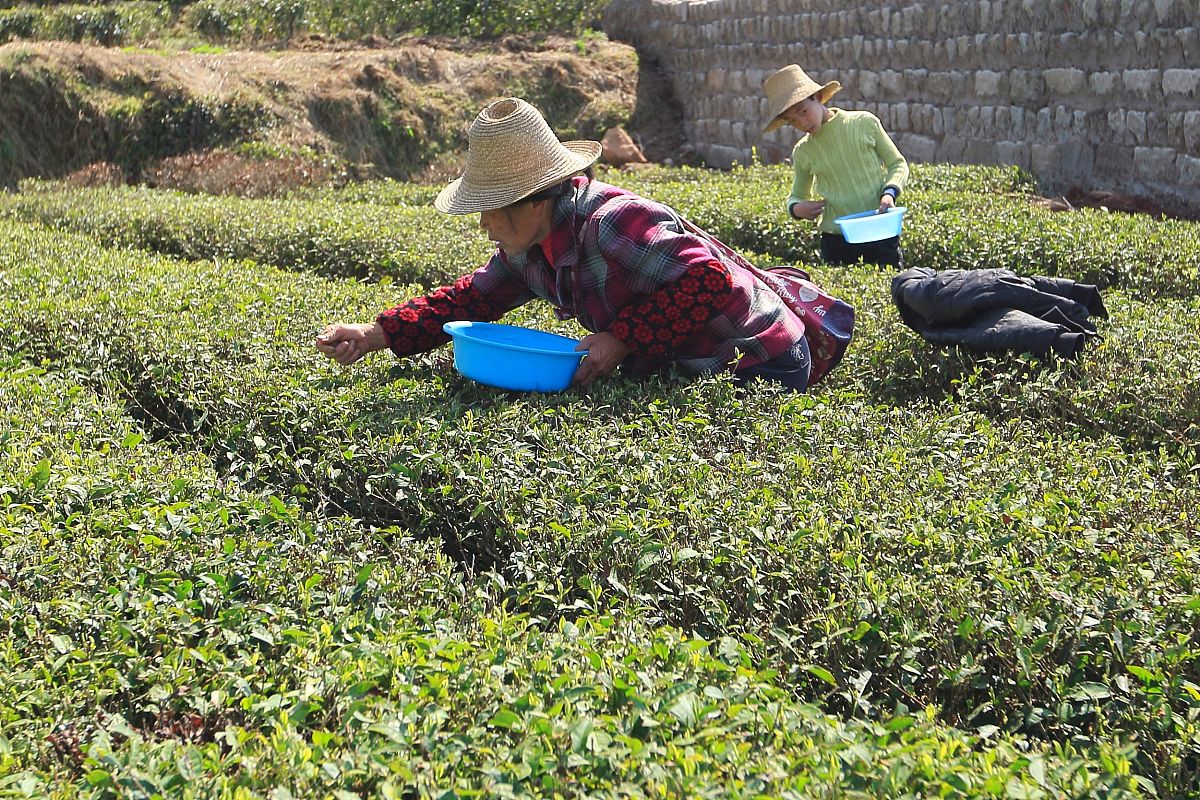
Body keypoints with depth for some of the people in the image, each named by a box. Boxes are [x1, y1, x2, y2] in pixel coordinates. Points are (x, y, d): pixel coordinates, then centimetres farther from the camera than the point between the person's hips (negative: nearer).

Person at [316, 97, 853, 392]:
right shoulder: (529, 248, -2)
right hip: (683, 367, 9)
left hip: (759, 368, -9)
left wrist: (621, 339, -33)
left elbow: (708, 281, -35)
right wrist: (374, 337, -6)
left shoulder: (614, 224, -32)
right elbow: (471, 299, 4)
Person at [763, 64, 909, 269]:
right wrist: (796, 208, -5)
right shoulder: (803, 152, 6)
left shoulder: (865, 123, 0)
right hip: (836, 242, 2)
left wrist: (889, 193, -11)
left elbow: (898, 164, 8)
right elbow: (797, 196, 19)